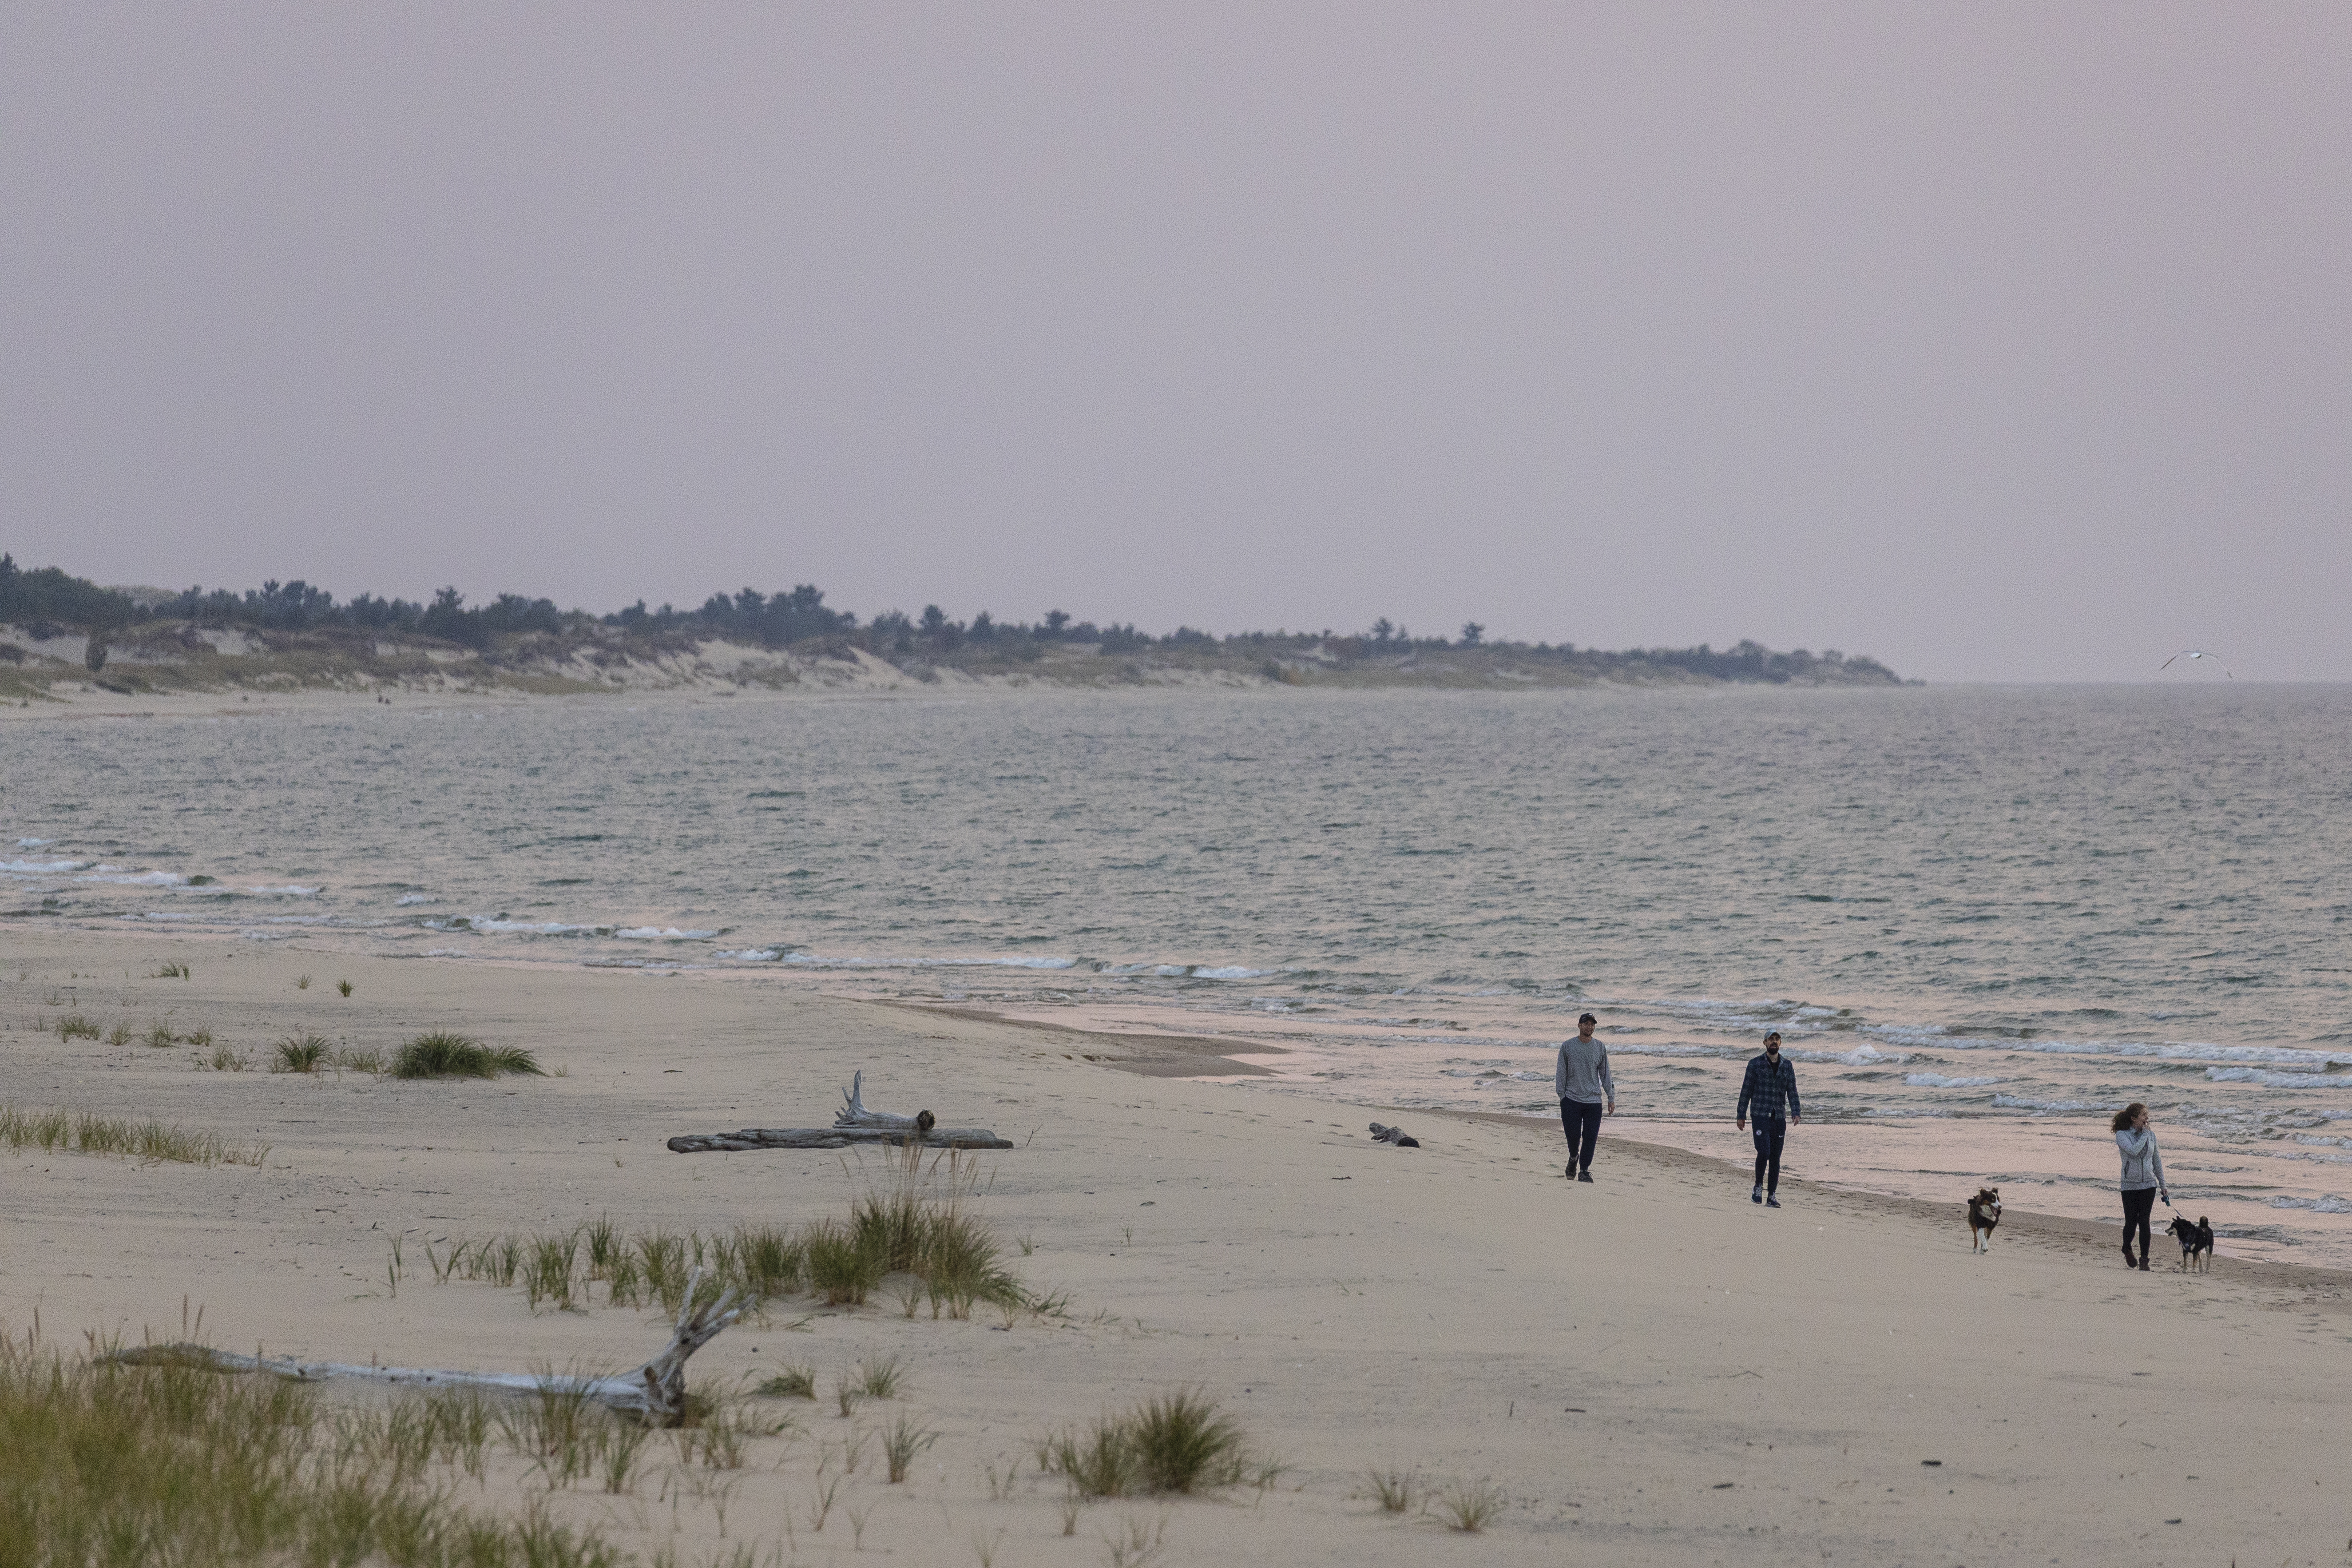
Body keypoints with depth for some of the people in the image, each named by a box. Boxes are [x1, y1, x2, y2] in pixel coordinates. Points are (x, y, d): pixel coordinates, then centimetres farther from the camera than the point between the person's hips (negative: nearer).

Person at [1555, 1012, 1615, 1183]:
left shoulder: (1600, 1048, 9)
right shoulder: (1567, 1047, 4)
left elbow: (1605, 1074, 13)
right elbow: (1561, 1073, 5)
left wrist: (1611, 1098, 9)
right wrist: (1561, 1097, -2)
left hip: (1594, 1100, 1)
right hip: (1572, 1099, -1)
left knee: (1591, 1137, -5)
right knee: (1573, 1135, -3)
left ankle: (1584, 1171, 2)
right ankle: (1573, 1159, 27)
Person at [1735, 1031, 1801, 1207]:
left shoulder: (1787, 1066, 11)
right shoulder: (1755, 1064, 2)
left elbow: (1792, 1091, 9)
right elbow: (1746, 1090, 3)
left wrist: (1795, 1112, -6)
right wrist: (1741, 1115, 0)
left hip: (1779, 1118, 3)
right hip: (1760, 1116, -3)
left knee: (1776, 1158, 3)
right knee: (1764, 1151, -17)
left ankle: (1772, 1196, 9)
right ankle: (1758, 1188, 2)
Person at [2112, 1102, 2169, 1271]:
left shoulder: (2151, 1136, 7)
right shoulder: (2122, 1135, -6)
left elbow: (2157, 1161, 15)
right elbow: (2133, 1150, -25)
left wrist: (2163, 1185, 15)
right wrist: (2144, 1134, -14)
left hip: (2149, 1185, 2)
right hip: (2130, 1185, -2)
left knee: (2144, 1221, -6)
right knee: (2131, 1222, 1)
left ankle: (2144, 1260, -1)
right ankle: (2127, 1250, 30)